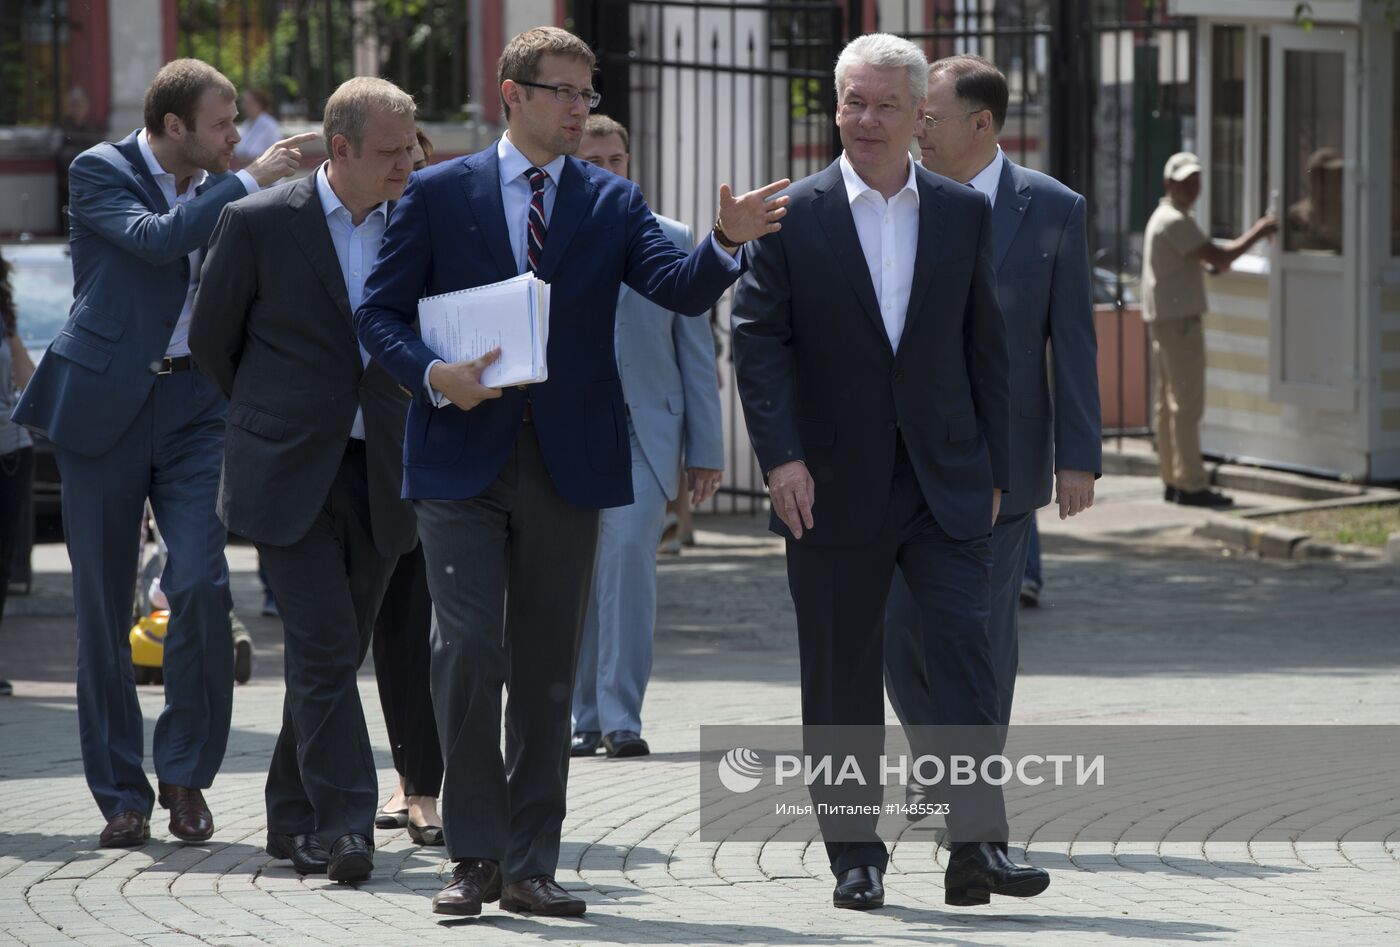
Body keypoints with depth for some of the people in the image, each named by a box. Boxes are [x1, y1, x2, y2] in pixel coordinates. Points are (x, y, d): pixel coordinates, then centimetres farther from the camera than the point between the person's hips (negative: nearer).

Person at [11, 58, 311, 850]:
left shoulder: (221, 191, 11)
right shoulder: (100, 173, -4)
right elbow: (155, 240, -22)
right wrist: (248, 183, -18)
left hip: (194, 408, 3)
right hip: (105, 407, -3)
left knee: (202, 587, -13)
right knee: (104, 608, 1)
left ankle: (186, 773, 3)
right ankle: (122, 794, 10)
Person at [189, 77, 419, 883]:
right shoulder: (259, 224, -6)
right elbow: (212, 339, 6)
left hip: (377, 476, 4)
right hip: (288, 478, -4)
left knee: (335, 654, 9)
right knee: (325, 645, -13)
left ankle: (295, 817, 22)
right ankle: (344, 825, -15)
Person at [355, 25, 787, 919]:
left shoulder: (612, 202, 8)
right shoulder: (438, 193, 4)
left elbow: (679, 288, -6)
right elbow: (381, 312, 4)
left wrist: (726, 244, -26)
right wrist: (433, 374, -14)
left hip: (567, 465, 2)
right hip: (463, 460, -2)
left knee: (547, 670, 6)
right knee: (468, 653, -10)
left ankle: (531, 866, 11)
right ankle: (477, 855, -1)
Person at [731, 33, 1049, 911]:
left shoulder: (963, 213, 7)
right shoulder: (793, 216, 0)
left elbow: (986, 347, 10)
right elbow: (758, 339, -5)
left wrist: (993, 471, 6)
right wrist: (781, 456, -16)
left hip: (946, 478, 1)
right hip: (835, 486, -1)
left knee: (966, 643, -11)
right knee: (843, 678, 5)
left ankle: (978, 844, -14)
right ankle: (855, 855, 13)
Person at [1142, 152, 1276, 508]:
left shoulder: (1162, 217, 17)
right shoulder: (1176, 222, -16)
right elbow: (1220, 257, -21)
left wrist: (1211, 262, 11)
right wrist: (1258, 233, -11)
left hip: (1162, 319, 11)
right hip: (1180, 319, -11)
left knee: (1166, 403, 11)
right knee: (1187, 402, -10)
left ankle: (1173, 480, 15)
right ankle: (1191, 484, -12)